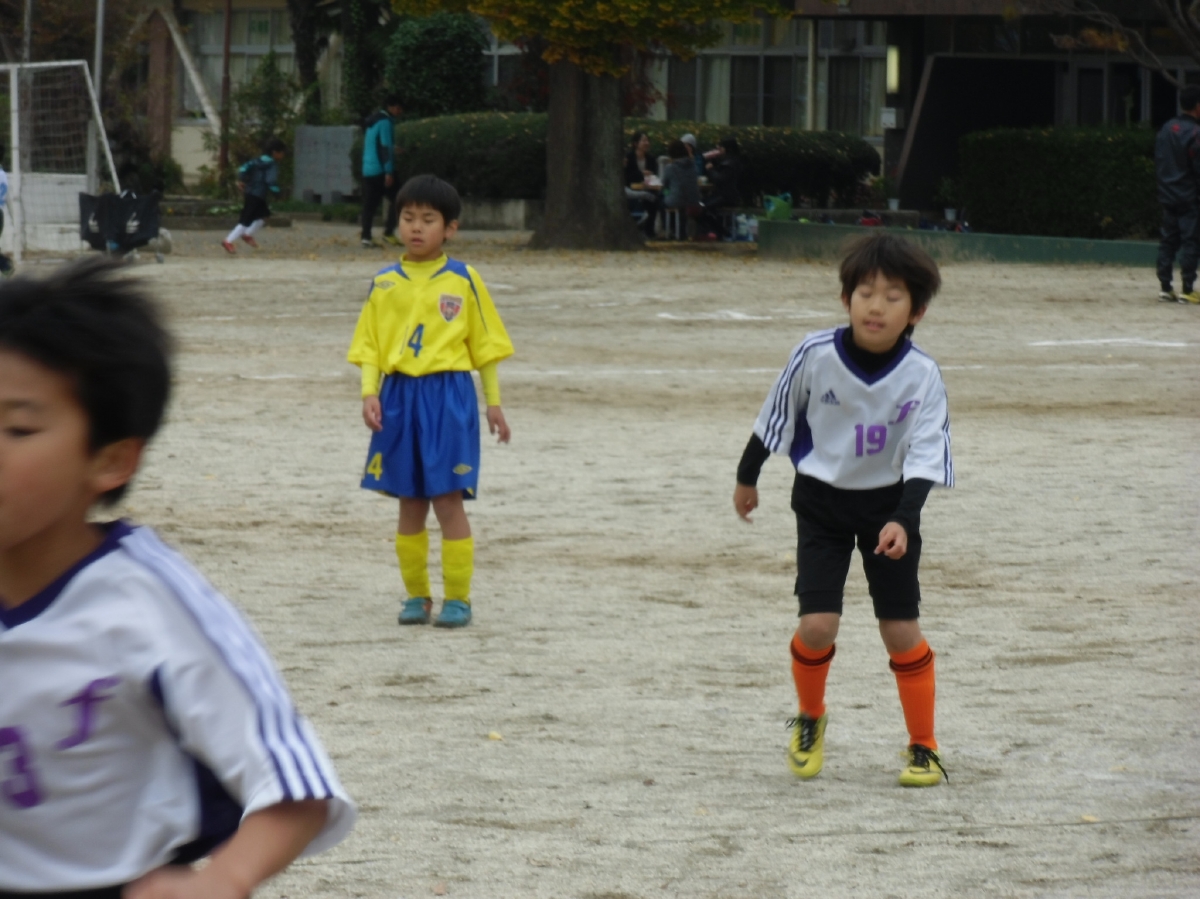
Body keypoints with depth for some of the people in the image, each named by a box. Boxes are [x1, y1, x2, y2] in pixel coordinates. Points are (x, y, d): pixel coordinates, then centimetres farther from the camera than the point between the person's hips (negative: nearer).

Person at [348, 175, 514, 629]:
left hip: (448, 395, -3)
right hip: (399, 394, 3)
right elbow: (370, 346, 6)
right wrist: (369, 393, -9)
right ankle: (416, 595, 16)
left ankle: (457, 598, 3)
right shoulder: (385, 284, 6)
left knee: (448, 499, -4)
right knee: (410, 503, 8)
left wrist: (493, 403, 5)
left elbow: (486, 344, 5)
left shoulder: (463, 281, 0)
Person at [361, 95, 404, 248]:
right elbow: (386, 147, -16)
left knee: (370, 204, 5)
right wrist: (389, 171, -19)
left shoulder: (372, 122, 18)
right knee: (395, 199, 0)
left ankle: (366, 237, 1)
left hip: (367, 170, 8)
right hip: (381, 170, -8)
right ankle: (388, 232, -5)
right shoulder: (386, 122, -10)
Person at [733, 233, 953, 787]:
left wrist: (903, 521, -31)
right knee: (817, 625, -11)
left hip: (887, 505, 0)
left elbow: (924, 457, -17)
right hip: (821, 501, 0)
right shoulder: (815, 356, -18)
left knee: (900, 629, -3)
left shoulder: (922, 377, -17)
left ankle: (923, 748, 13)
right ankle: (810, 720, 18)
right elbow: (777, 416, -1)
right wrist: (747, 477, 10)